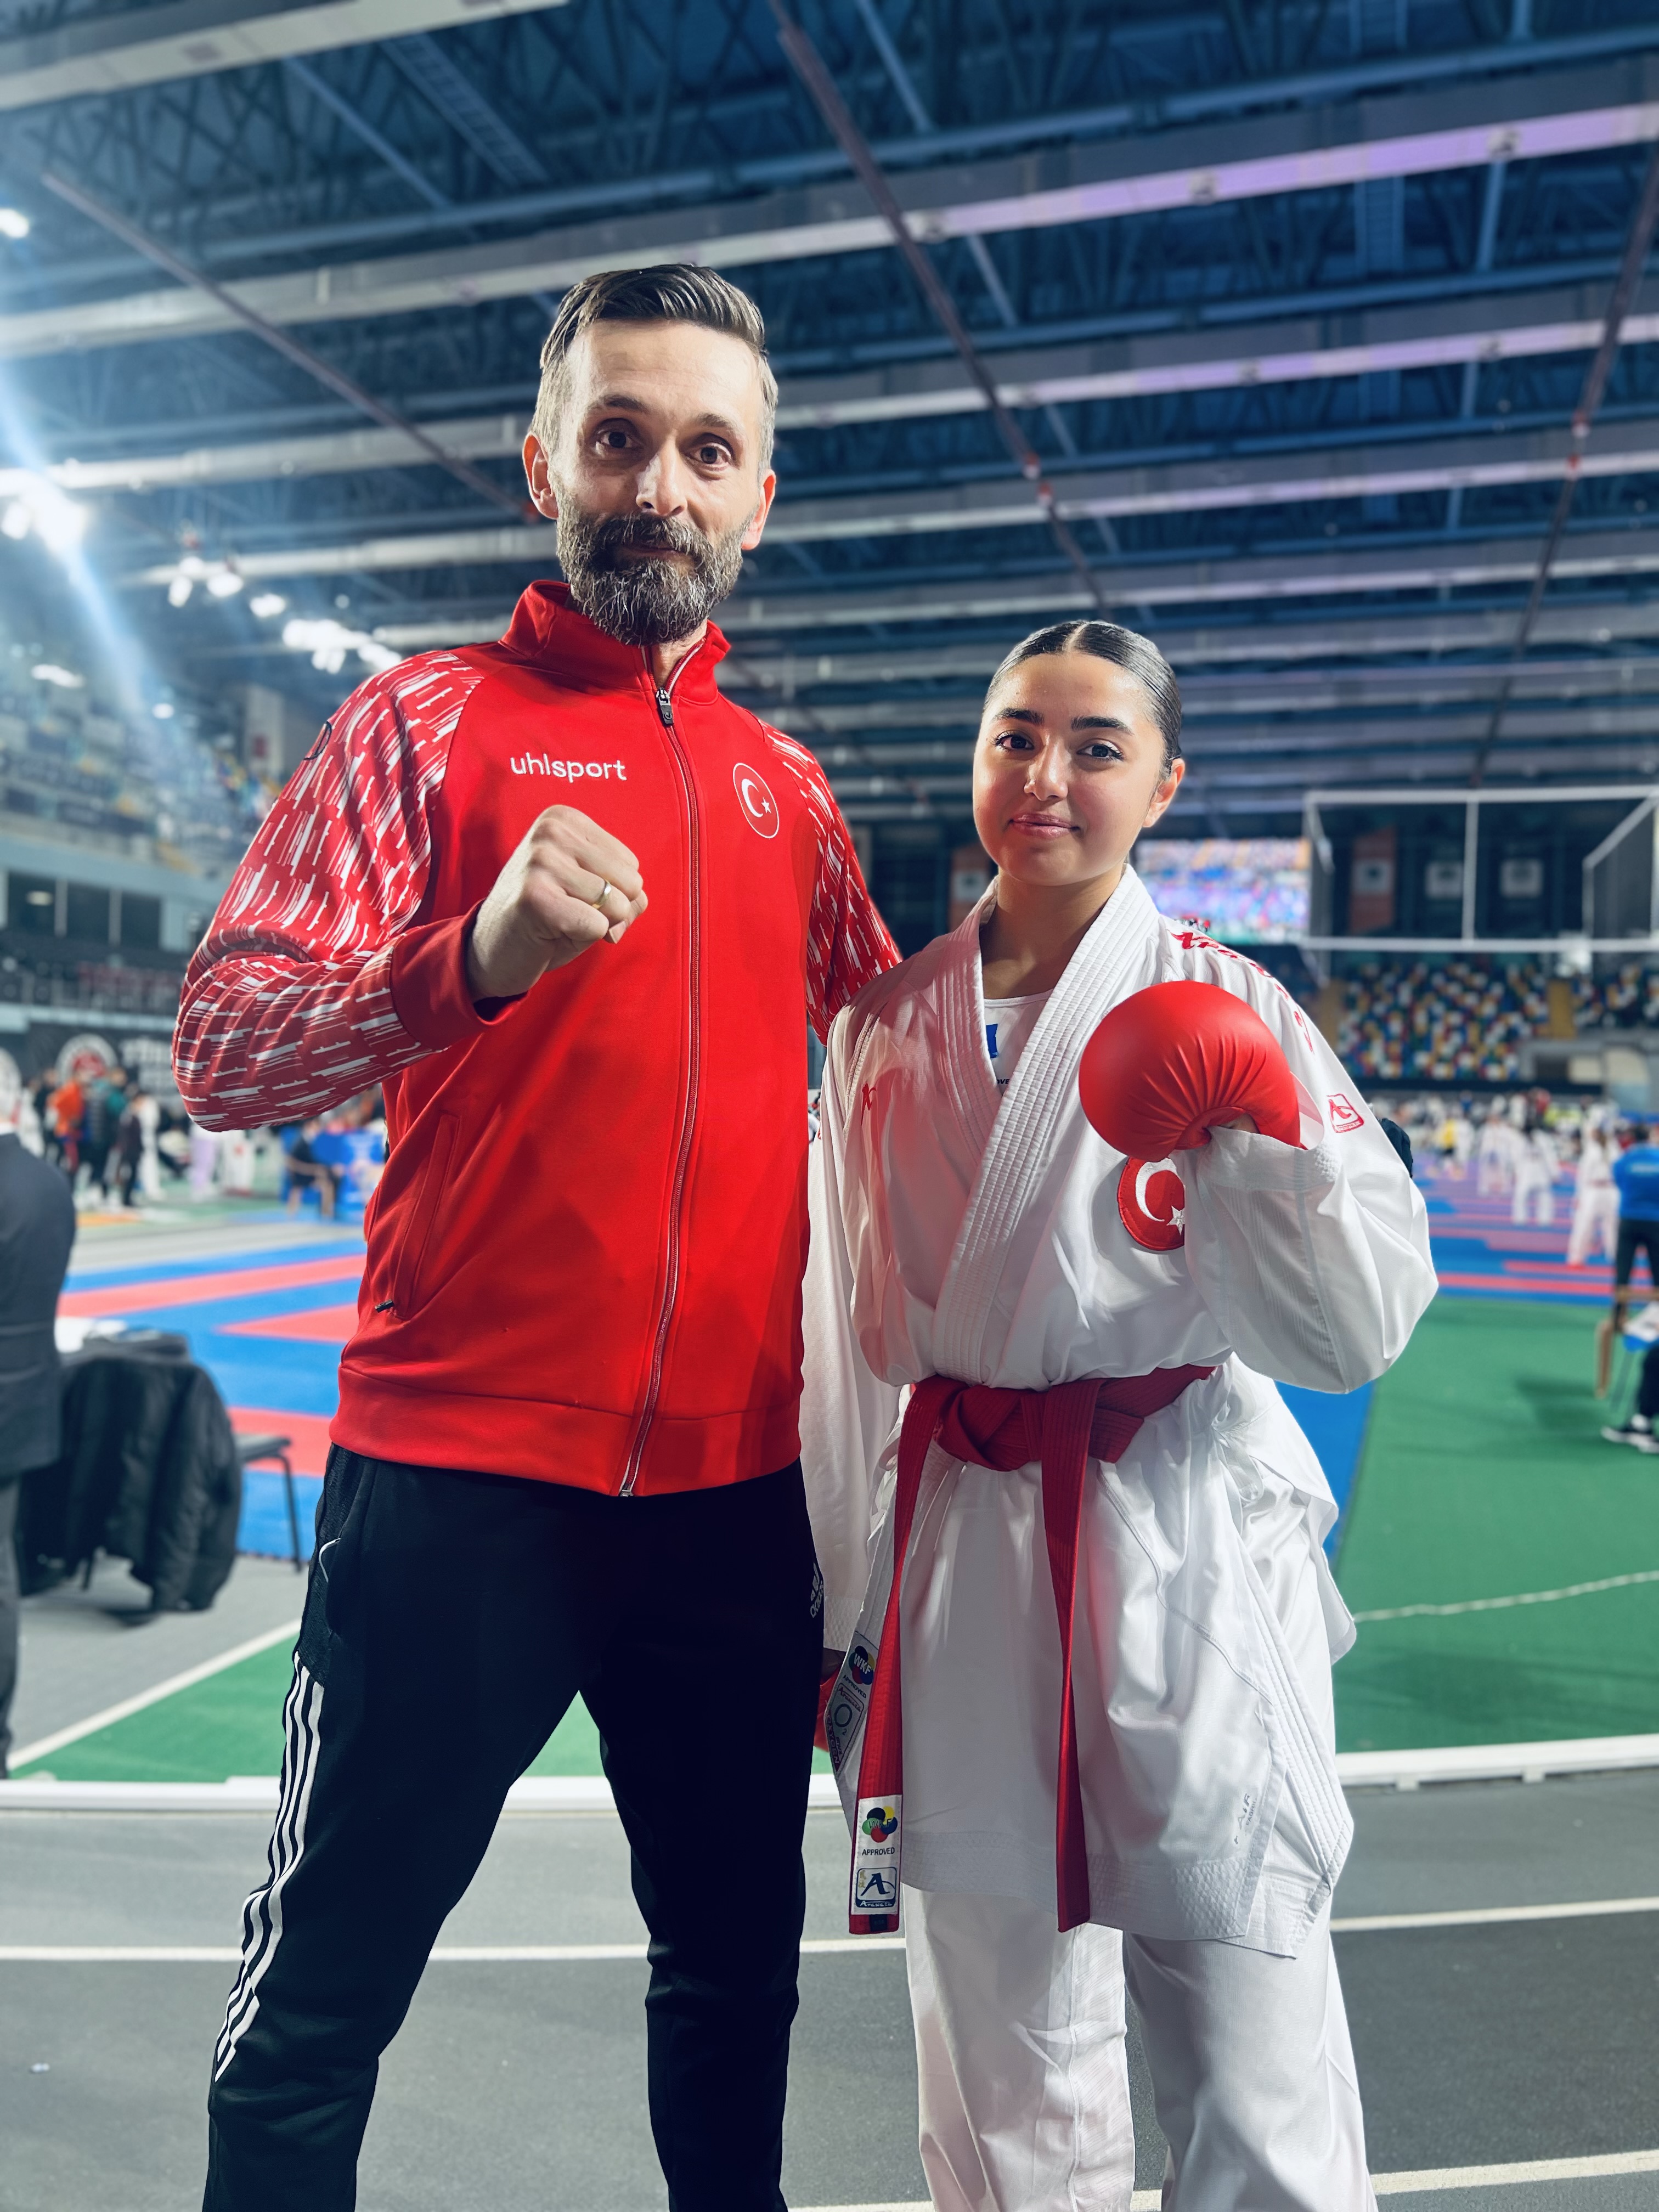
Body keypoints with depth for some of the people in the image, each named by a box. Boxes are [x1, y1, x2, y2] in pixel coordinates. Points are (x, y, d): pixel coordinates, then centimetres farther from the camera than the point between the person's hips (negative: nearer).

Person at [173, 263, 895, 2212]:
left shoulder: (785, 788, 12)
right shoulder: (429, 721, -2)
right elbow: (218, 1050, -14)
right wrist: (478, 955, -29)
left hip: (734, 1482, 5)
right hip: (457, 1481, -4)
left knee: (739, 1965, 21)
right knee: (318, 2010, 9)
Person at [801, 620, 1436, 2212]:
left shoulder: (1226, 1009, -2)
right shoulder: (886, 1025, 6)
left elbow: (1361, 1328, -6)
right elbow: (849, 1336, 11)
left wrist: (1268, 1137, -22)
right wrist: (843, 1603, 14)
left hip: (1184, 1553, -2)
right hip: (956, 1544, 3)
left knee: (1252, 2076, 4)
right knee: (996, 2053, 16)